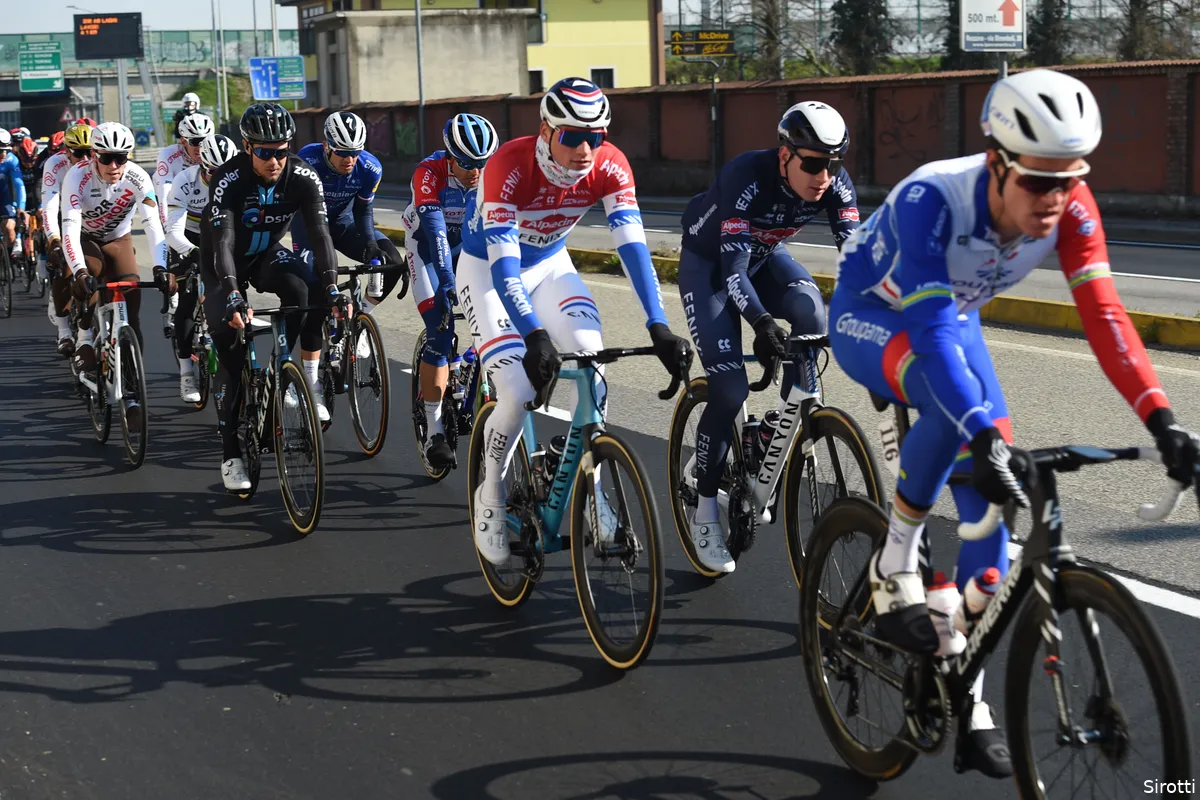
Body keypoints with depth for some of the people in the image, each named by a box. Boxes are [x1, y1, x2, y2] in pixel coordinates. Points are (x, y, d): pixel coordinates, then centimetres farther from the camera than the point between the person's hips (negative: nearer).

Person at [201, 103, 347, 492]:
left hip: (268, 255, 3)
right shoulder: (229, 180, -30)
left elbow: (320, 233, -27)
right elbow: (222, 243, -38)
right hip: (223, 265, -3)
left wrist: (332, 289, -40)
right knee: (230, 350, -10)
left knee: (303, 292, -31)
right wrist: (233, 297, -51)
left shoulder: (303, 177, -22)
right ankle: (231, 455, -1)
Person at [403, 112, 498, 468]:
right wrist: (446, 282, -50)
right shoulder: (429, 172, -31)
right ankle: (434, 432, -13)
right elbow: (435, 229, -40)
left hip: (472, 245, 4)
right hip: (428, 247, -4)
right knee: (440, 330, -16)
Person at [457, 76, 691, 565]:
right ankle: (490, 498, 6)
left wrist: (659, 327, -39)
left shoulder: (610, 166, -22)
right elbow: (503, 261, -39)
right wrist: (534, 335, -52)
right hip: (486, 269, -3)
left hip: (549, 265, 4)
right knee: (517, 393, -20)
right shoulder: (509, 167, -34)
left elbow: (631, 245, -28)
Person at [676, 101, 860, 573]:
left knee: (810, 313, -30)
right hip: (708, 263, -4)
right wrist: (761, 323, -56)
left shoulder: (835, 183, -23)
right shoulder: (747, 178, -36)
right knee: (730, 388, -16)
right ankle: (704, 513, 0)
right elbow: (733, 265, -41)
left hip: (764, 255, 4)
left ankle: (779, 427, -9)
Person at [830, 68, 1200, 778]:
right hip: (868, 318, -5)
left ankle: (964, 685, 3)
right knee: (956, 395, -37)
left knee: (988, 487, -8)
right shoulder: (931, 199, -38)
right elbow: (932, 327, -45)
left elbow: (1104, 315, -28)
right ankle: (894, 572, -19)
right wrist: (984, 437, -57)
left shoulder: (1071, 208, -24)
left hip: (953, 318, 5)